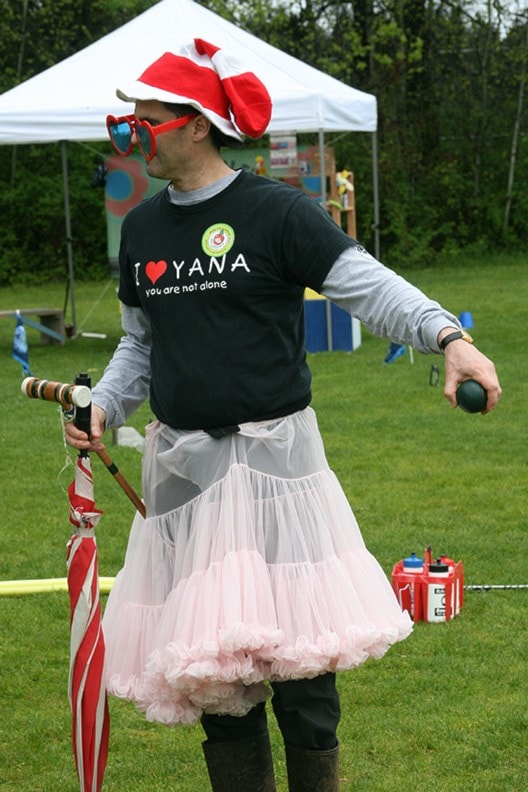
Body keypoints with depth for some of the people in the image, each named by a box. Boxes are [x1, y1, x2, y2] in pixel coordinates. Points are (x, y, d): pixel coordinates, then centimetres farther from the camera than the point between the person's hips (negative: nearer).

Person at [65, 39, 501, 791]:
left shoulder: (275, 211, -8)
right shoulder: (142, 227, 10)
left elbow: (367, 284, -15)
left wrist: (449, 337, -31)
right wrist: (104, 406, 4)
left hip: (273, 454, -5)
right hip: (182, 466, 5)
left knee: (298, 644, -4)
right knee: (212, 653, 8)